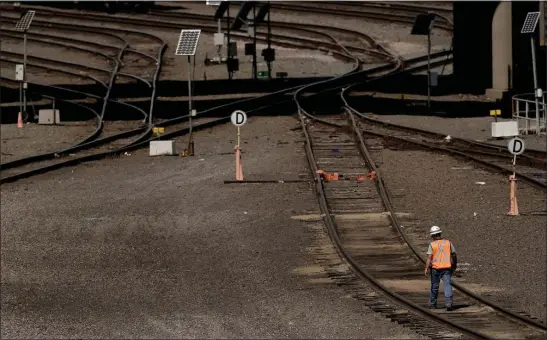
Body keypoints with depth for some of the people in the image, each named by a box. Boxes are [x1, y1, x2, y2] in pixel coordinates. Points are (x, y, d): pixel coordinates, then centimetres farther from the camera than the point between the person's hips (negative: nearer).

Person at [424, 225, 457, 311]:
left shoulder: (432, 245, -5)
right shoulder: (448, 243, 2)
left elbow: (429, 257, -12)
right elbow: (454, 255, 6)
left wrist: (427, 268, -11)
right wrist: (455, 264, 20)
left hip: (436, 268, -1)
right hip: (447, 268, 1)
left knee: (434, 286, 14)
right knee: (447, 285, -4)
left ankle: (432, 304, 27)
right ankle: (448, 304, -19)